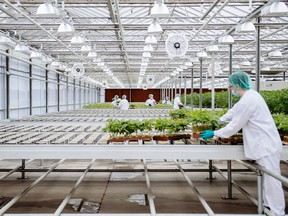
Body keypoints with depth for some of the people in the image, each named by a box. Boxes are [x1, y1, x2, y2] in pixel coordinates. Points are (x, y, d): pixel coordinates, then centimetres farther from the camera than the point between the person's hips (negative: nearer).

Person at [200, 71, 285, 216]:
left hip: (266, 146, -10)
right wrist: (219, 121, 30)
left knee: (272, 180, -3)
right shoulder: (250, 95, 10)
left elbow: (234, 126, -16)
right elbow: (234, 111, 24)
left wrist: (213, 133, -5)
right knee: (267, 178, 18)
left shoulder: (247, 101, -22)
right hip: (265, 144, 10)